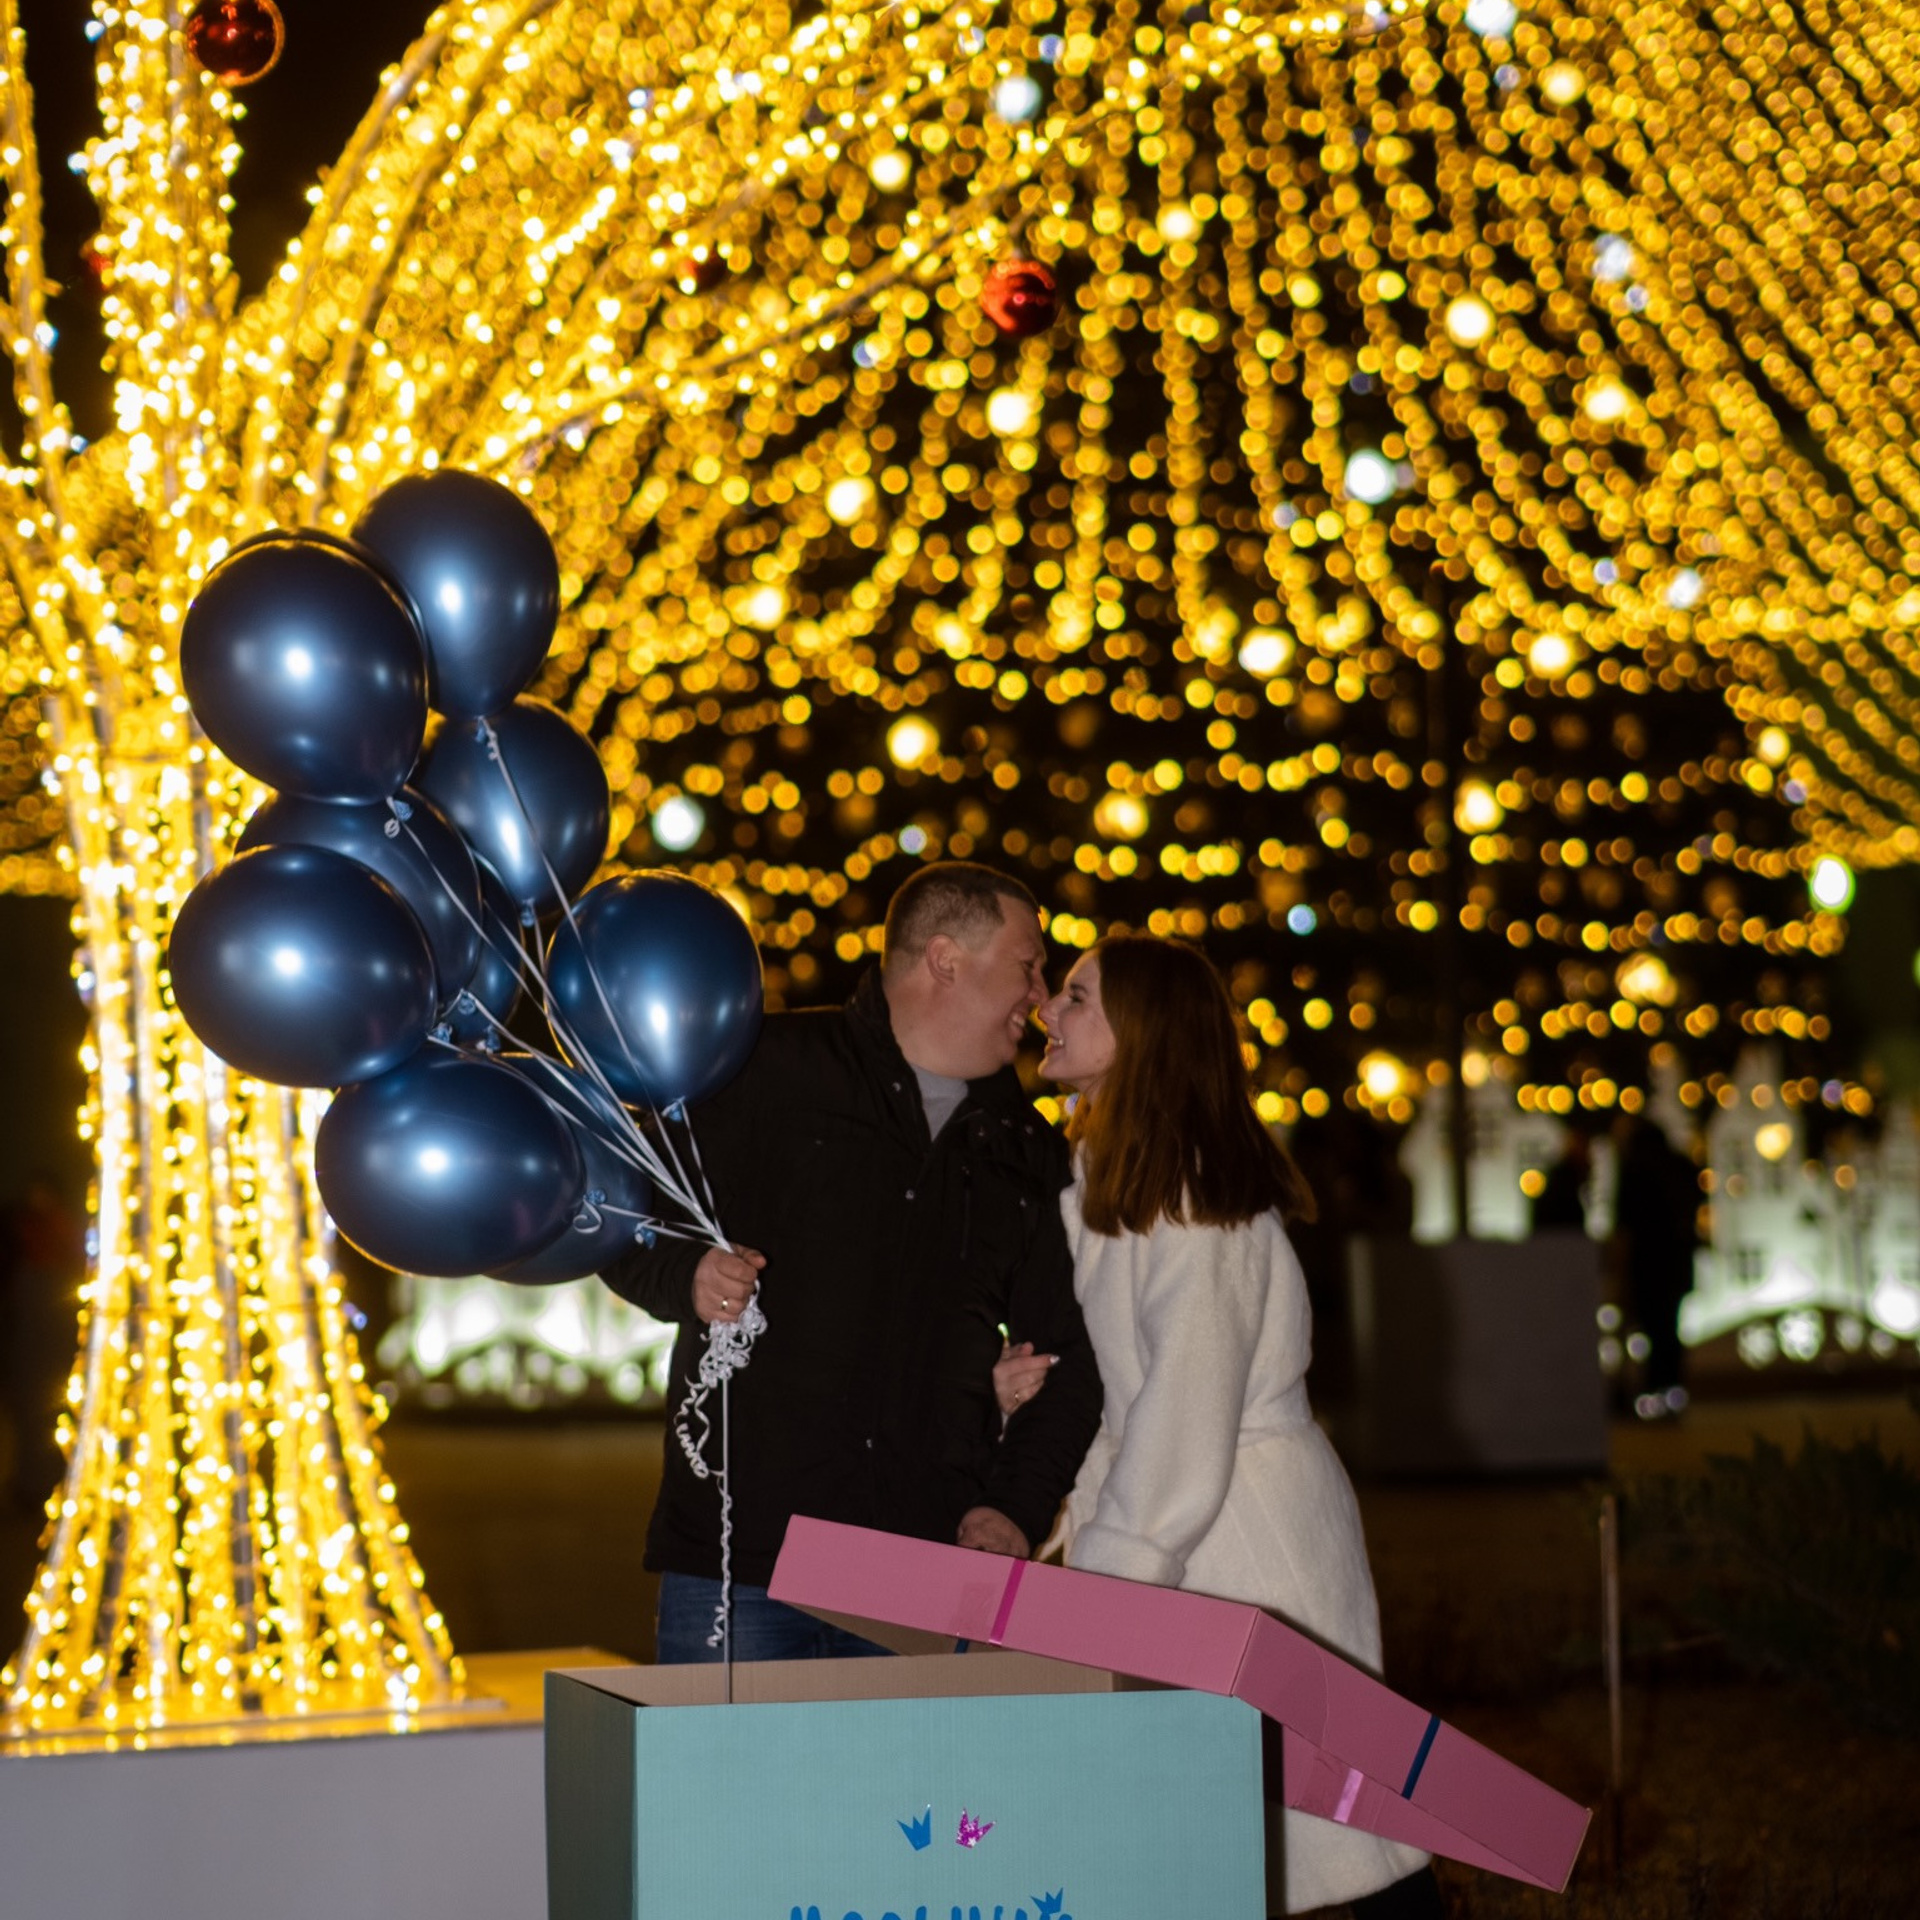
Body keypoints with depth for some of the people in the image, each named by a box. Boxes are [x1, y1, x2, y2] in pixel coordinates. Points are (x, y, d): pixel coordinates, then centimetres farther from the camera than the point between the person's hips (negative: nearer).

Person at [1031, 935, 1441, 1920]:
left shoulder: (1194, 1192, -16)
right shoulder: (1097, 1167, 12)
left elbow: (1187, 1407, -19)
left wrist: (1114, 1569, -17)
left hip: (1246, 1525, -9)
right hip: (1169, 1522, 9)